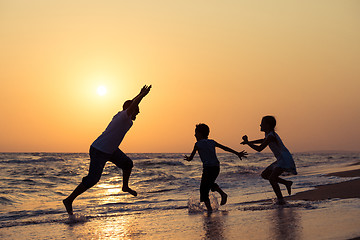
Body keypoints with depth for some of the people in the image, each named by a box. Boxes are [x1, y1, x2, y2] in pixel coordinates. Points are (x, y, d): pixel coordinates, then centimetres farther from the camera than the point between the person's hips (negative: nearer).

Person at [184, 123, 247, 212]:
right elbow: (226, 148, 14)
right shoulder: (211, 142, 14)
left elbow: (190, 158, 2)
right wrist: (237, 153, 18)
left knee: (203, 189, 3)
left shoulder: (198, 144, -2)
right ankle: (223, 194, 13)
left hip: (208, 168, -7)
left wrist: (187, 158, 26)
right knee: (210, 183, 31)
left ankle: (209, 209, -2)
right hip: (216, 167, 7)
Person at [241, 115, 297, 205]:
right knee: (264, 175, 14)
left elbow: (259, 149, -20)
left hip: (285, 160, -10)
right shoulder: (268, 134, 11)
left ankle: (281, 200, -16)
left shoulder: (271, 136, -18)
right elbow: (264, 140, 35)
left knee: (272, 178, -21)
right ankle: (287, 183, 17)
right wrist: (249, 142, 32)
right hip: (280, 160, 10)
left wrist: (247, 142, -11)